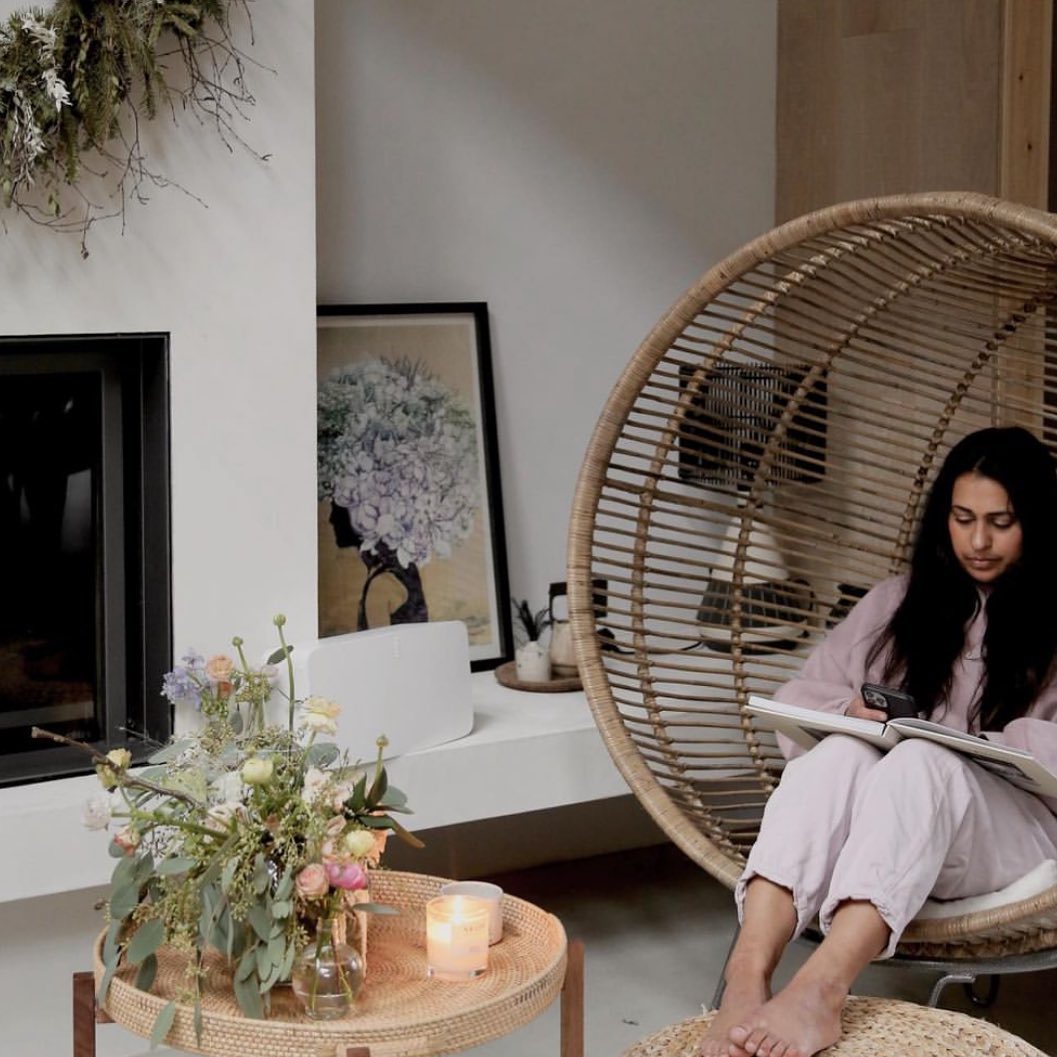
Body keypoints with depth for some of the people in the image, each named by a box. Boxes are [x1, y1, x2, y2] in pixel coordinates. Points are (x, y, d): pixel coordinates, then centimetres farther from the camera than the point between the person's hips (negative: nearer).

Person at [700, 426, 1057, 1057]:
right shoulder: (900, 602, 20)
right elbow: (800, 699, 15)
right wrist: (850, 715, -7)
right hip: (869, 826, 3)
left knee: (920, 762, -38)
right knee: (841, 752, -34)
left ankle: (821, 989, -62)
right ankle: (749, 973, -55)